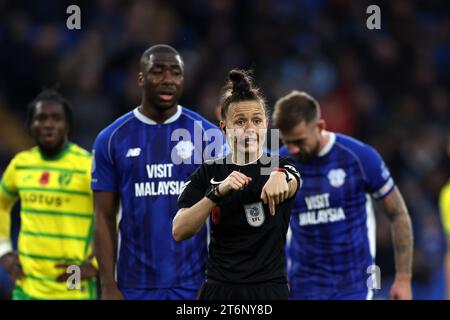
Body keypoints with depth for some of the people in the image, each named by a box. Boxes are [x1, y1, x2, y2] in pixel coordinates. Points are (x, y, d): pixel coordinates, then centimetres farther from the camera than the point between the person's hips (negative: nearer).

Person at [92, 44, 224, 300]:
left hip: (193, 285, 0)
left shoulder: (208, 135, 1)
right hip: (135, 287, 1)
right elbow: (105, 217, 4)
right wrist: (109, 286, -4)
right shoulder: (112, 139, 3)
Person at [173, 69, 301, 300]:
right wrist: (217, 192, -25)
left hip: (270, 291, -1)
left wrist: (281, 176, -48)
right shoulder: (208, 173, 2)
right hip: (220, 291, 1)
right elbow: (179, 232, -11)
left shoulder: (279, 166, 0)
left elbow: (291, 184, -25)